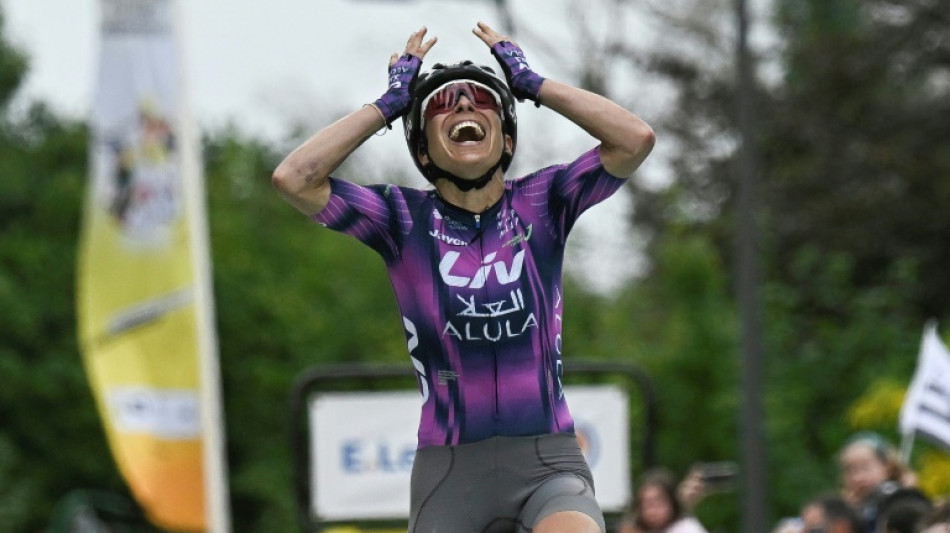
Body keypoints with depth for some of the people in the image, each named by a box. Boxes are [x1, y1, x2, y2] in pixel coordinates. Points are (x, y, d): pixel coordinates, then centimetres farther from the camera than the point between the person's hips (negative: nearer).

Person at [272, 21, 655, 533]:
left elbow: (635, 139, -8)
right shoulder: (404, 219, 4)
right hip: (450, 470, 1)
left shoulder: (542, 203, 6)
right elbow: (293, 179, -8)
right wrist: (387, 106, 0)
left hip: (547, 459, -1)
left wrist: (533, 83, 0)